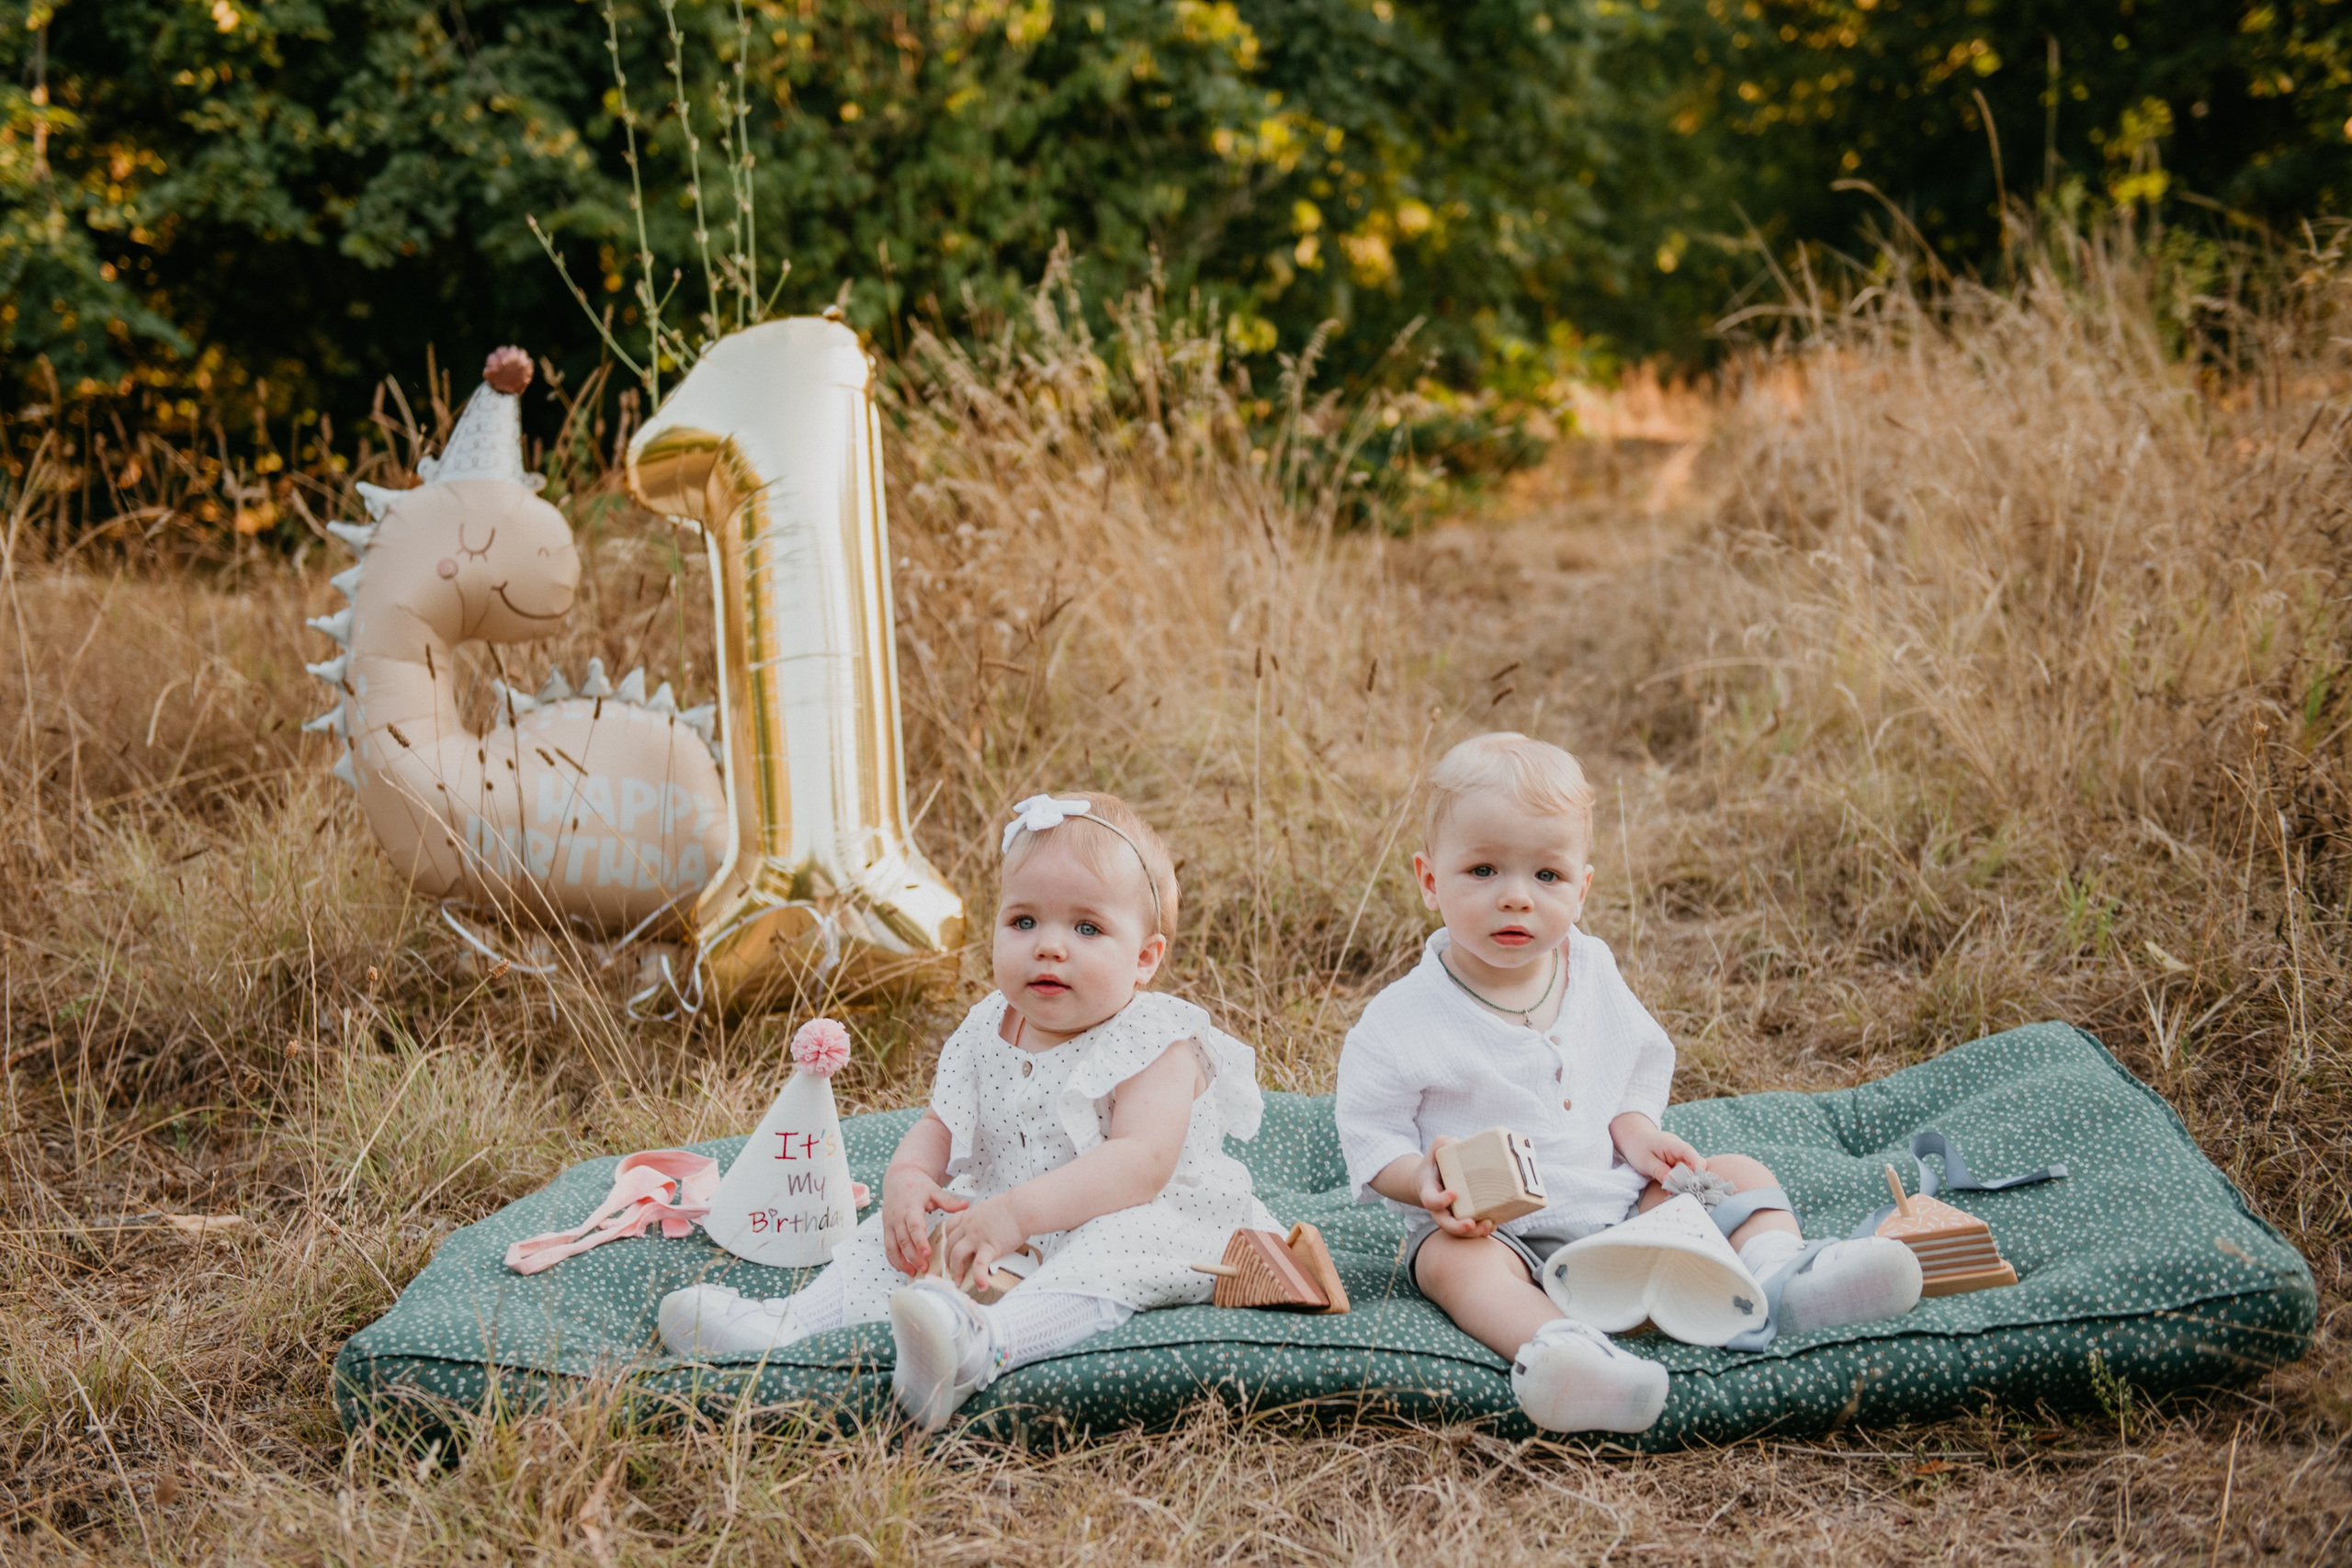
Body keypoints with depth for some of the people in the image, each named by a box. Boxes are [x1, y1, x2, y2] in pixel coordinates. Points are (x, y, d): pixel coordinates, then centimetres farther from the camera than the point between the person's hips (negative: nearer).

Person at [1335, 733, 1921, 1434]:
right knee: (1450, 1258, -37)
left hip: (1618, 1200, 6)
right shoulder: (1402, 1021, -11)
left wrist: (1634, 1128, -2)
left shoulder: (1592, 972, 4)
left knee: (1740, 1173, -3)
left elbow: (1641, 1058, 18)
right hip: (1493, 1229, -5)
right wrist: (1427, 1182, -28)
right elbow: (1370, 1138, -8)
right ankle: (1552, 1344, -64)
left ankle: (1780, 1274, -31)